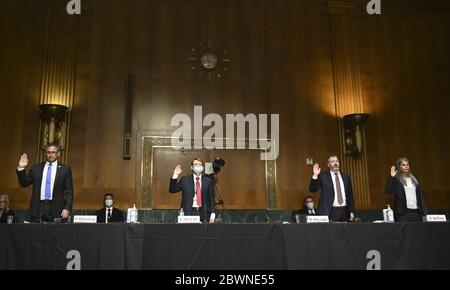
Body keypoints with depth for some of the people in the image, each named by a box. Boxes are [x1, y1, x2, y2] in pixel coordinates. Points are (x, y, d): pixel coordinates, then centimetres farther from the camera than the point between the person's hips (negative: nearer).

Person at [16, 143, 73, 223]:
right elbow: (24, 183, 13)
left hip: (56, 210, -2)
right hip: (37, 208, 2)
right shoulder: (36, 168, 14)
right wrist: (21, 168, -1)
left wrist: (67, 208, -9)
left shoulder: (65, 169, 6)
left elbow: (69, 191, 3)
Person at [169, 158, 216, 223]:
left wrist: (212, 213, -3)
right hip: (188, 213, 0)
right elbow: (172, 190, 5)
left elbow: (212, 199, 7)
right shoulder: (184, 180, 8)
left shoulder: (209, 181, 8)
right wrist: (175, 177, -7)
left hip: (203, 213, 0)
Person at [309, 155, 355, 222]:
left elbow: (350, 195, 14)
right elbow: (313, 189, -4)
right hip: (330, 212, -3)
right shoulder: (323, 176, 2)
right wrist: (315, 175, -17)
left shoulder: (346, 176, 13)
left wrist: (351, 211, 9)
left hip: (344, 211, 4)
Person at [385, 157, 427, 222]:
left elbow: (420, 195, 14)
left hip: (416, 211, 5)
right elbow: (388, 190, -15)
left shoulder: (414, 179, 15)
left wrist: (424, 211, 8)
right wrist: (391, 177, -21)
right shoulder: (396, 179, 0)